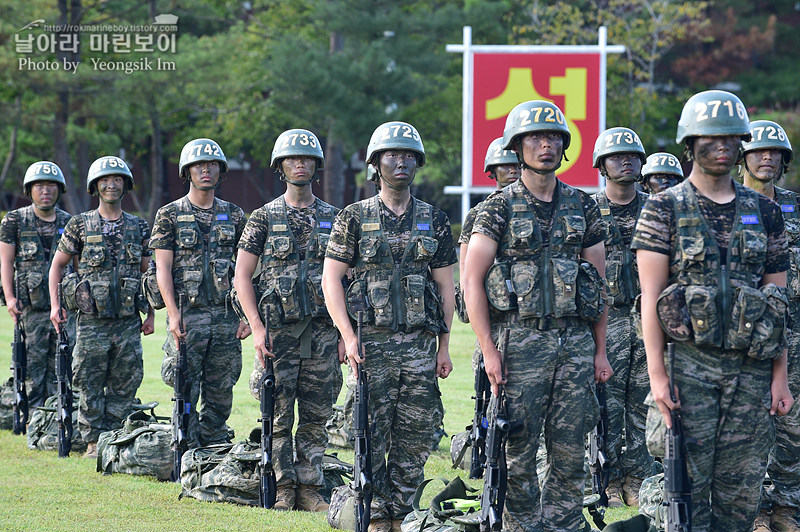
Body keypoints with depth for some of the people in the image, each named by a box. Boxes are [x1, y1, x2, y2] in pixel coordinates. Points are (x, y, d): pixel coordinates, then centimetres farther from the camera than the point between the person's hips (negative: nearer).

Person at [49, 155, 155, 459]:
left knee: (125, 385, 2)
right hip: (91, 322, -2)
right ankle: (94, 442, 6)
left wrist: (151, 314, 9)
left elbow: (148, 272, 15)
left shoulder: (139, 228, 10)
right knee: (90, 383, -2)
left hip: (128, 322, 2)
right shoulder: (80, 226, 4)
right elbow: (58, 264, 10)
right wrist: (55, 305, 1)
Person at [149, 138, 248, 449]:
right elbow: (163, 268, -3)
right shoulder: (169, 215, 2)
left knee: (220, 393, 5)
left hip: (226, 315, 3)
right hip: (187, 315, -3)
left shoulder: (234, 216, 11)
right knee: (186, 391, -4)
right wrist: (173, 314, -13)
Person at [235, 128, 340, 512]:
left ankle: (309, 489, 9)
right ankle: (284, 488, 6)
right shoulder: (265, 218, 3)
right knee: (280, 415, -1)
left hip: (322, 331, 2)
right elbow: (242, 275, 1)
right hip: (278, 330, -2)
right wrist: (257, 327, -8)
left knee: (316, 416, 3)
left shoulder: (333, 218, 10)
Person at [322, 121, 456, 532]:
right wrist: (348, 338, -10)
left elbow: (445, 287, 12)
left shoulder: (434, 221, 10)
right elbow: (331, 279, -1)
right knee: (372, 436, -2)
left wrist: (444, 346, 7)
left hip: (420, 344, 2)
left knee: (415, 437, 2)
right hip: (372, 343, -2)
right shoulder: (355, 218, 3)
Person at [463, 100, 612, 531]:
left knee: (569, 454, 3)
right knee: (519, 452, -1)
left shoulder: (583, 207, 11)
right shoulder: (500, 209, 0)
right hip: (522, 341, -3)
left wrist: (600, 350, 11)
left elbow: (598, 282, 15)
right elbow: (472, 281, -3)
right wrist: (489, 350, -10)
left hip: (576, 341, 3)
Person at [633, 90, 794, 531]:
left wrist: (780, 377, 7)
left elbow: (778, 301, 13)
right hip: (689, 363, -3)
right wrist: (657, 375, -11)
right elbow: (650, 296, -3)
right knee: (688, 483, -4)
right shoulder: (664, 209, 1)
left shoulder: (764, 212, 12)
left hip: (752, 368, 3)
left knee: (742, 489, 4)